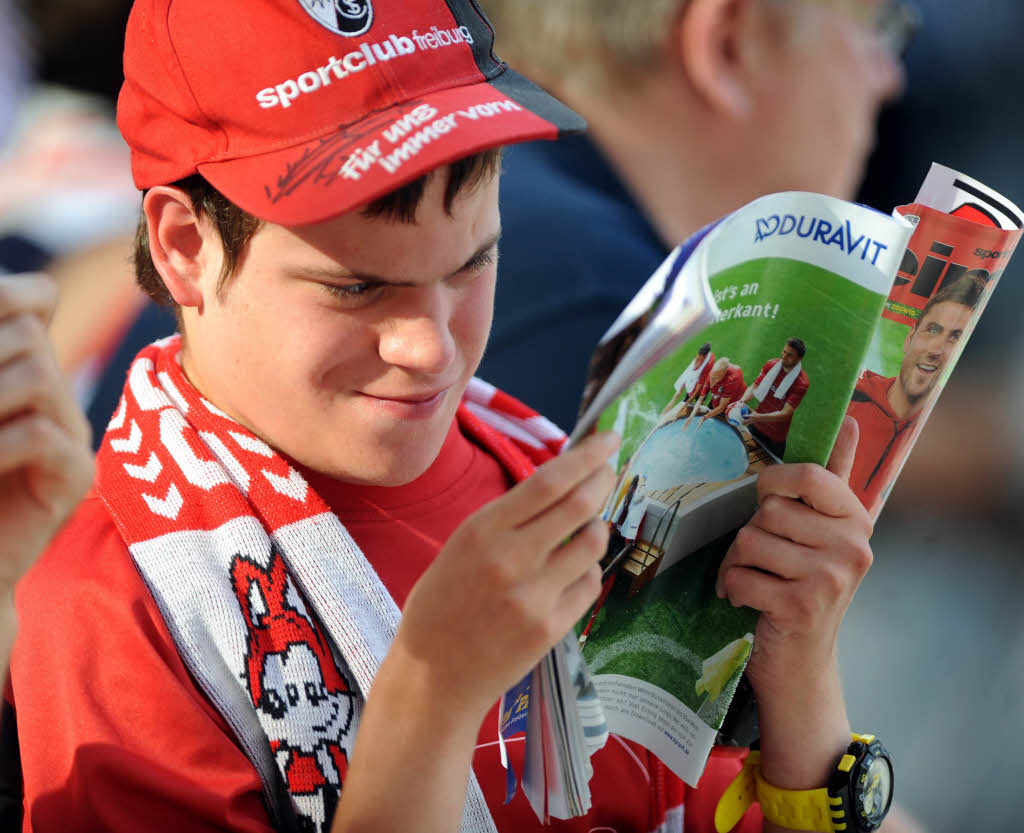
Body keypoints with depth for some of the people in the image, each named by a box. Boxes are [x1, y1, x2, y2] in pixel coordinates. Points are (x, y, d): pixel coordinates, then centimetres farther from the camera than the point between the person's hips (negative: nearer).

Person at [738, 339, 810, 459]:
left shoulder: (802, 383, -23)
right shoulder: (771, 365, -6)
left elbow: (785, 413, -28)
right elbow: (753, 388, -2)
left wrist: (759, 417, -43)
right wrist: (742, 401, -25)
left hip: (775, 438, -4)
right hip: (755, 427, 4)